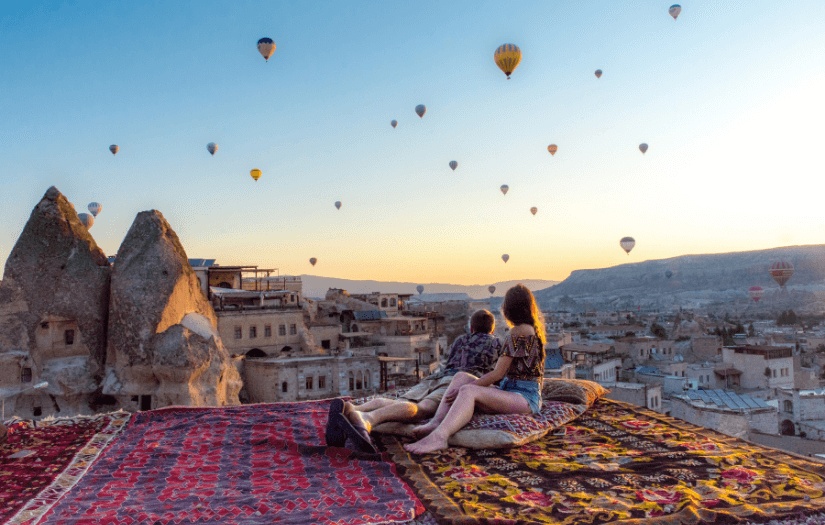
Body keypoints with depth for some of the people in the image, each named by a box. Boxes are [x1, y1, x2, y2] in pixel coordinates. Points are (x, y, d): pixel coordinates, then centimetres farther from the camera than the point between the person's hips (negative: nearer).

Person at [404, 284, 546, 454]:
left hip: (525, 397, -10)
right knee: (461, 377, -4)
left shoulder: (519, 331, -12)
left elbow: (498, 374, -14)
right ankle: (436, 422, -25)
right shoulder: (534, 328, 17)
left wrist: (462, 388, -10)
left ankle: (438, 437, -54)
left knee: (468, 391, -33)